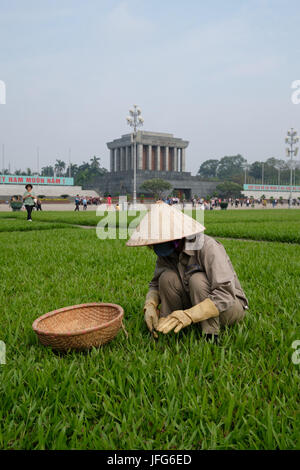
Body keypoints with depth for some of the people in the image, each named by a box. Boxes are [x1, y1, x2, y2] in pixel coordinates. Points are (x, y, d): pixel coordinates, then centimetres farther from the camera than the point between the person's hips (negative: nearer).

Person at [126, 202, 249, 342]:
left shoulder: (209, 247, -29)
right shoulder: (167, 253, -10)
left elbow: (225, 295, -37)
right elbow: (155, 284, 2)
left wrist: (189, 315, -46)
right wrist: (150, 306, -20)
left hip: (232, 306, -5)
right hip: (197, 305, 5)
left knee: (197, 280, -33)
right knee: (167, 277, -20)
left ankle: (210, 337, -22)